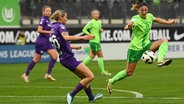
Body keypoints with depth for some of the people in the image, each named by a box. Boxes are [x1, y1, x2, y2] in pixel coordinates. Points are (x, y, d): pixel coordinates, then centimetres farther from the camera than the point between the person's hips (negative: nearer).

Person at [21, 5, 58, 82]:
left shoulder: (48, 20, 12)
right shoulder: (43, 20, -13)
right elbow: (39, 30, -23)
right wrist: (49, 32, -26)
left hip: (47, 42, 8)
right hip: (41, 42, -8)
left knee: (55, 56, -4)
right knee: (36, 59, -1)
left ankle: (48, 74, 0)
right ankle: (26, 74, 13)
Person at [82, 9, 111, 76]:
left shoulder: (99, 22, 13)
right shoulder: (91, 22, -10)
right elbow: (84, 30, -9)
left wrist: (101, 30, 5)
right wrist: (89, 34, -22)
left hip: (97, 41, 9)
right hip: (94, 41, -9)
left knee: (92, 56, 10)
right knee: (100, 55, -5)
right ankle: (102, 71, 1)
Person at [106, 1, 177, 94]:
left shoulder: (149, 16, 1)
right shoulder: (136, 18, -20)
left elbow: (156, 20, 25)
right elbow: (131, 23, -44)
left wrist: (168, 22, 28)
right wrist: (128, 26, -66)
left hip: (146, 45, 6)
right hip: (135, 47, -6)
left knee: (164, 41, -15)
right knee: (129, 72, 1)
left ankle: (160, 61, -33)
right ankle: (111, 81, 21)